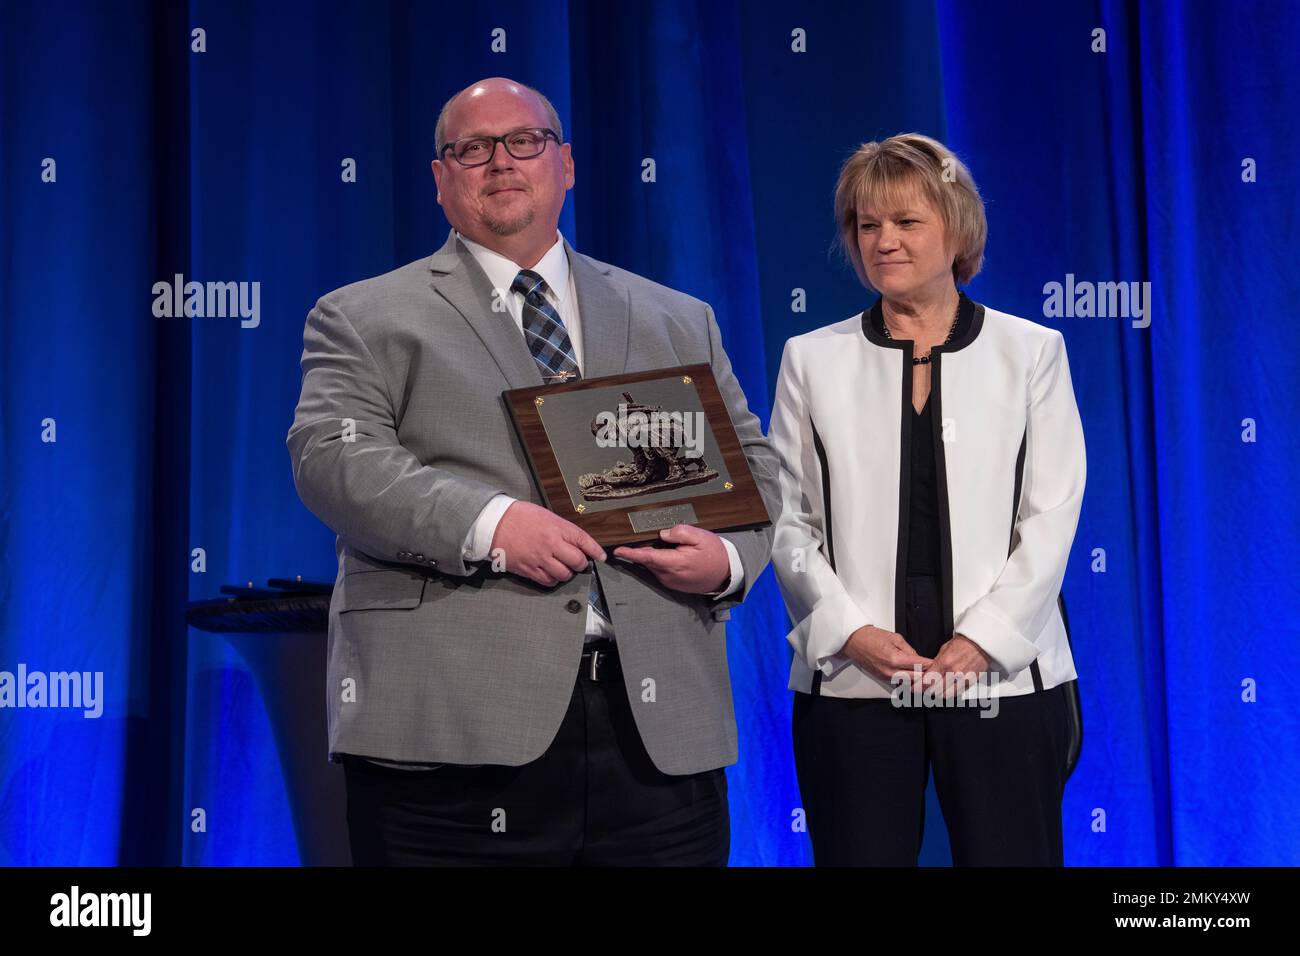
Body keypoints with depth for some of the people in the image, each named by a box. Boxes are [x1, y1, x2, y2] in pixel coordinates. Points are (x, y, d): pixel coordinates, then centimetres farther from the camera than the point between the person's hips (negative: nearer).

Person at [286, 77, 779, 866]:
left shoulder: (680, 321, 19)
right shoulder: (365, 319, 9)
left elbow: (752, 463, 18)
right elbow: (332, 456, -6)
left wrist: (730, 557, -4)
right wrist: (488, 524, -20)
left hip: (658, 721, 3)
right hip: (452, 726, -2)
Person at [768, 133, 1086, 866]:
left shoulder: (1032, 351, 7)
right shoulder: (814, 359, 8)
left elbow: (1052, 514, 1)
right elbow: (787, 520, 4)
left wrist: (983, 640, -10)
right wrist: (850, 632, -9)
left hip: (1003, 677, 0)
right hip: (851, 680, 1)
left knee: (1008, 853, 4)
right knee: (863, 855, 6)